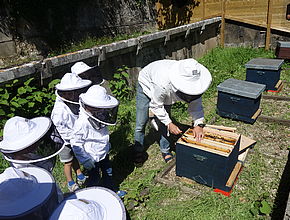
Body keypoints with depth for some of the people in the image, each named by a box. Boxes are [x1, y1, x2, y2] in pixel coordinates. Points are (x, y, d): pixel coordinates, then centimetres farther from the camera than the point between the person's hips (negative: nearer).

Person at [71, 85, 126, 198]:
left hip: (104, 153, 8)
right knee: (94, 178, 12)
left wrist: (107, 144, 22)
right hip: (92, 158, -7)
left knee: (108, 172, 24)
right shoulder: (82, 123, -32)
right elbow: (76, 143, -25)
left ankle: (112, 190, 46)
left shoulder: (99, 118, -7)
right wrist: (85, 160, -23)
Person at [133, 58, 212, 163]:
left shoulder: (193, 83, -32)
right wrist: (169, 123, -29)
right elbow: (156, 106, -29)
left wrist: (198, 124, -31)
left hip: (167, 92, 4)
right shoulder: (163, 84, -47)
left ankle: (165, 151, 21)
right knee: (141, 123, -2)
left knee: (164, 122, 2)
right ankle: (138, 152, 17)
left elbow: (195, 103, -19)